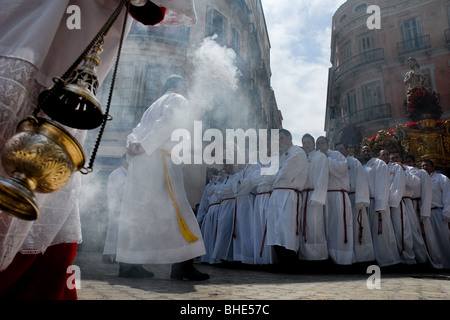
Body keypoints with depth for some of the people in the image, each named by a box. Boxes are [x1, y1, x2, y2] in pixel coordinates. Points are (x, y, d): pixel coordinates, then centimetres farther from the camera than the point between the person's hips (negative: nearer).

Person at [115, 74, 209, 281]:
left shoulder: (155, 105, 31)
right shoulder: (179, 101, 6)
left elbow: (137, 131, 19)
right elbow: (166, 124, -13)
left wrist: (133, 144, 0)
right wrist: (144, 146, -16)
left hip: (138, 161, 9)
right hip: (158, 158, -8)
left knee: (137, 211, 8)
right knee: (174, 209, -8)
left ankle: (129, 264, 13)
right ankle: (182, 265, -9)